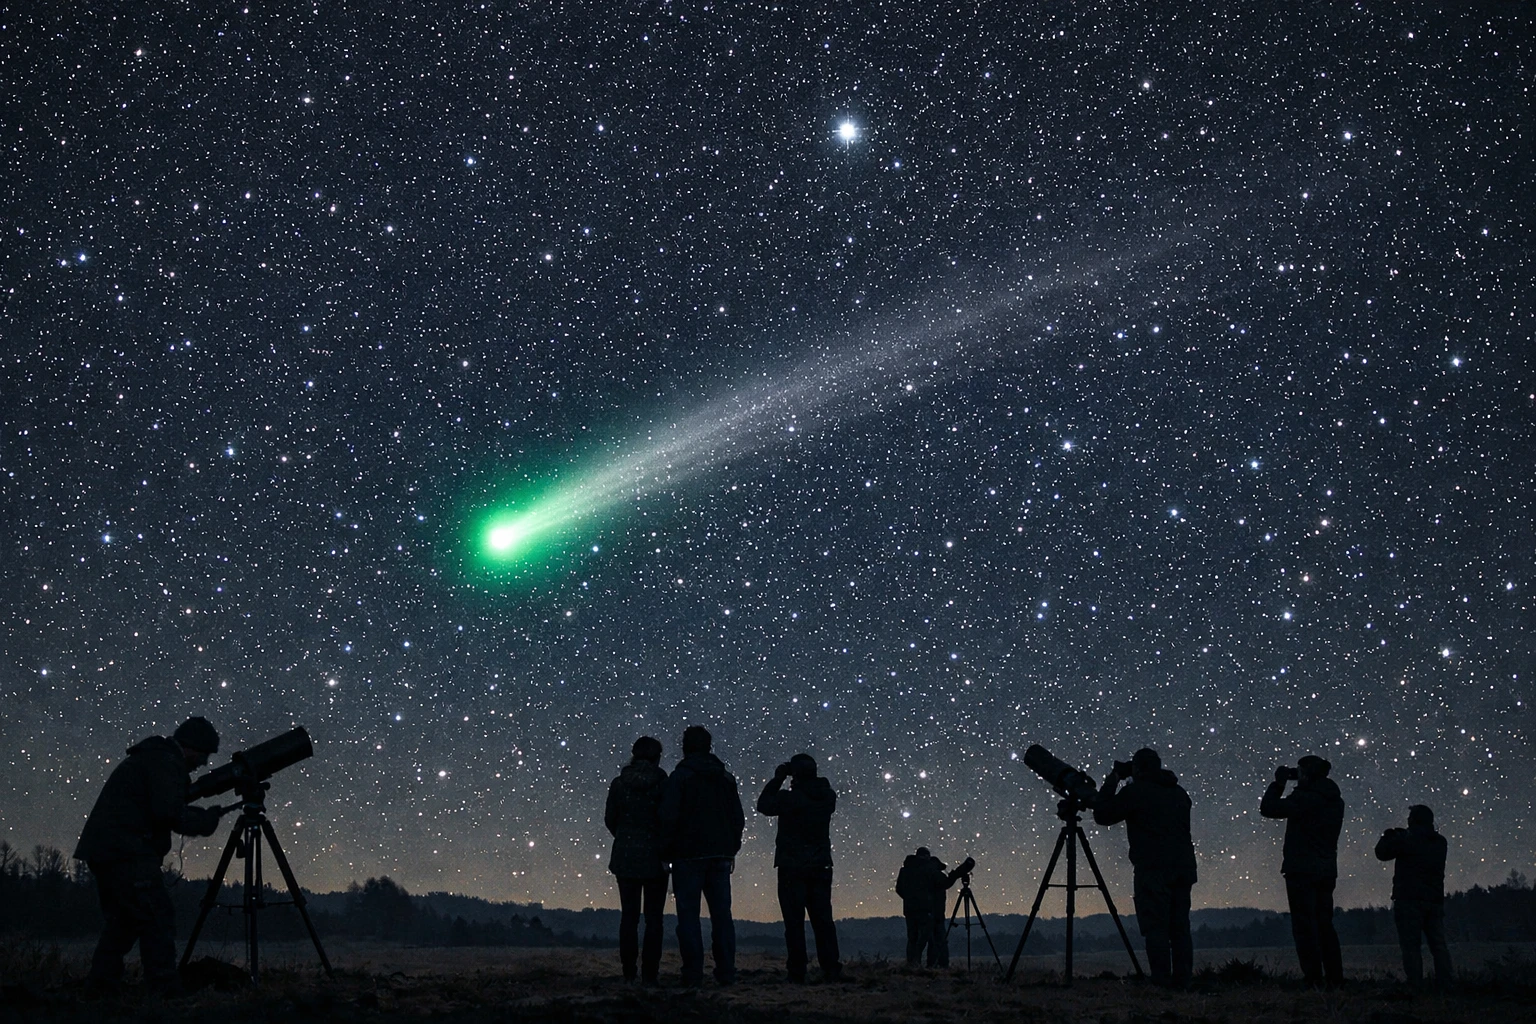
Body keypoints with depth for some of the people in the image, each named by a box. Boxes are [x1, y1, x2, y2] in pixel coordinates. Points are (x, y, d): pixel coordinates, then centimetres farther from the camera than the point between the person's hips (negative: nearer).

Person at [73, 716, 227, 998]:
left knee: (122, 921, 17)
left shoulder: (149, 757, 22)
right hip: (126, 853, -11)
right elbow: (171, 814, -20)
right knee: (158, 920, -10)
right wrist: (209, 818, -6)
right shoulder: (165, 762, -11)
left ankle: (99, 990, 19)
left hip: (103, 851, 11)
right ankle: (165, 992, -13)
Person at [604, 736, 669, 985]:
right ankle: (649, 973, 0)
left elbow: (610, 819, 6)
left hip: (625, 856, 2)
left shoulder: (618, 784, 0)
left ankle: (629, 973, 7)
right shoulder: (663, 784, -8)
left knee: (629, 915, 8)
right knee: (653, 917, 3)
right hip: (655, 857, -2)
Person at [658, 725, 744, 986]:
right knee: (721, 913, 8)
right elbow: (738, 818, 12)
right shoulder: (726, 778, 11)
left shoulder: (679, 777, -6)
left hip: (688, 856, -4)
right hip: (720, 855, 5)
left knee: (688, 913, 0)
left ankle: (693, 973, -3)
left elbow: (668, 817, -12)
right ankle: (726, 972, 7)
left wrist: (668, 848, 0)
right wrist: (731, 850, 18)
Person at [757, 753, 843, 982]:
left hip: (792, 868, -4)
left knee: (794, 921, -2)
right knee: (822, 919, 6)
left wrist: (777, 779, 10)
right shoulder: (828, 797, 1)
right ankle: (831, 969, 2)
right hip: (820, 867, 4)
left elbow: (764, 804, 4)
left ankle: (797, 972, -3)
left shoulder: (788, 798, -12)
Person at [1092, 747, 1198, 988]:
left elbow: (1102, 814, 1)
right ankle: (1182, 982, 6)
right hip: (1183, 868, 6)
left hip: (1153, 870, -6)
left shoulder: (1135, 792, -4)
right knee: (1180, 927, 8)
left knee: (1155, 927, -6)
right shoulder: (1179, 793, 16)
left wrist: (1112, 780, 11)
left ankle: (1161, 984, -11)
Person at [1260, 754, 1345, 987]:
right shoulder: (1335, 801, 10)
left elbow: (1267, 808, -13)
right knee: (1325, 925, 13)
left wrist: (1278, 783, 0)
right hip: (1327, 870, 8)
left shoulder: (1305, 798, -15)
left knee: (1305, 926, -5)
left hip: (1302, 870, -8)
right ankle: (1335, 977, 11)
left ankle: (1314, 978, -9)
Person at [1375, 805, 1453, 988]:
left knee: (1411, 945, -5)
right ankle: (1444, 984, 2)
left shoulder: (1407, 840, -9)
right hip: (1435, 900, 6)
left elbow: (1382, 853, -1)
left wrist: (1388, 836, 18)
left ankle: (1416, 985, -11)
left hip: (1410, 900, -6)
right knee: (1439, 945, 8)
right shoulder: (1440, 842, 11)